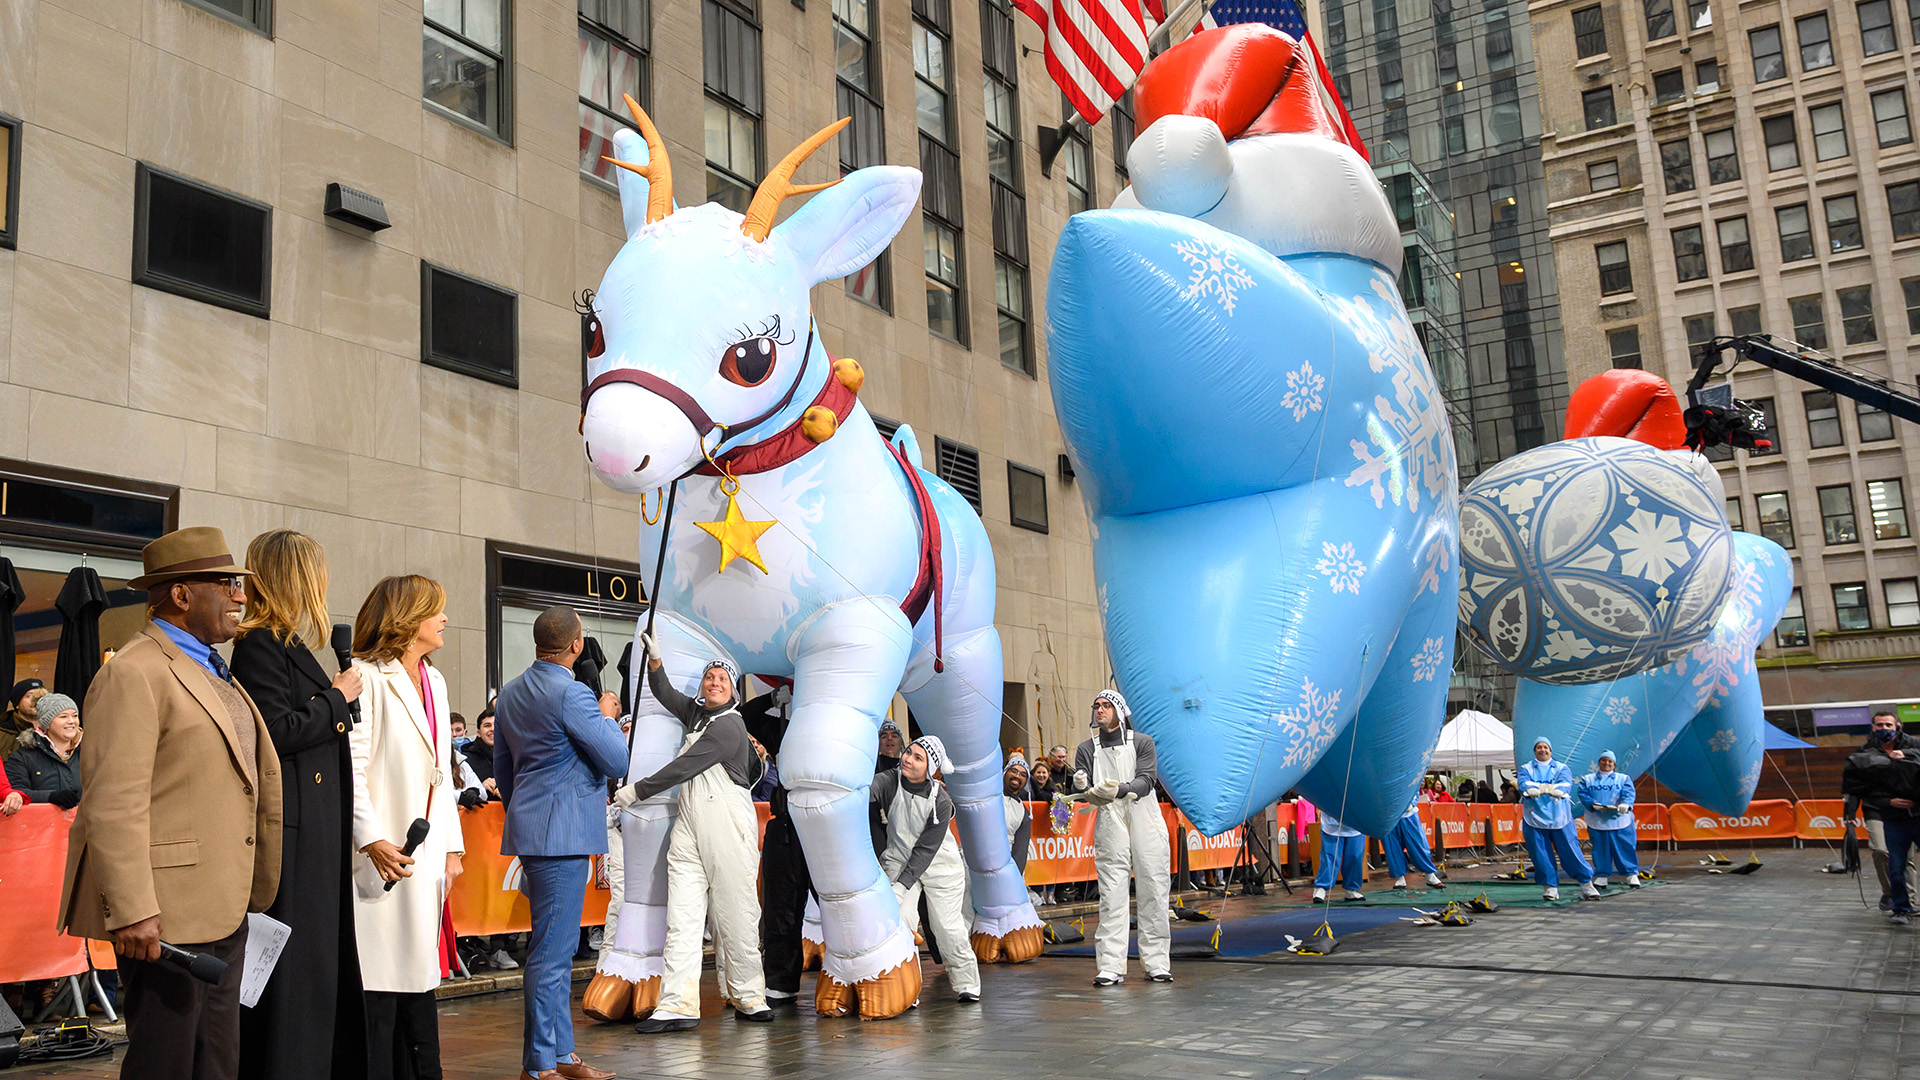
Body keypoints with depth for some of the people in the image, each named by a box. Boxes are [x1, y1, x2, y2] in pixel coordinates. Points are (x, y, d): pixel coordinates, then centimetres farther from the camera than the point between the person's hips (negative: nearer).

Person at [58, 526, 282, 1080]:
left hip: (224, 911, 9)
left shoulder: (214, 673, 18)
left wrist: (254, 892, 19)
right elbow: (113, 804, -19)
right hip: (164, 917, -9)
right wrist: (131, 911, -23)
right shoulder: (133, 673, -12)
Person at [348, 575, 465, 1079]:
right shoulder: (368, 676, -8)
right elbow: (350, 767, -14)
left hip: (426, 855, 8)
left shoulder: (434, 681, 17)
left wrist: (452, 846, 17)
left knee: (419, 976, 11)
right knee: (379, 986, -4)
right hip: (384, 854, -8)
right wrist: (372, 839, -21)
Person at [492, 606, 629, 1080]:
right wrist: (607, 717, 1)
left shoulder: (510, 693, 12)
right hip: (563, 832, -9)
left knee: (554, 946, 15)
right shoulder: (572, 693, -16)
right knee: (553, 948, -3)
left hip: (528, 827, 9)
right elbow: (617, 762, -14)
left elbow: (502, 767, 21)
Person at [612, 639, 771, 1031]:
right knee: (682, 914, -3)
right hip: (689, 823, 7)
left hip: (727, 825, -7)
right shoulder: (697, 713, 17)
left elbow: (683, 768, -11)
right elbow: (664, 693, 31)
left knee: (735, 916, -3)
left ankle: (749, 999, 8)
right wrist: (654, 657, 14)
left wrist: (636, 791, -4)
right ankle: (678, 1005, -6)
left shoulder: (729, 725, -8)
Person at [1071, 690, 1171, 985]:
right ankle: (1110, 966, -4)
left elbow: (1146, 781, -9)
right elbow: (1082, 790, 2)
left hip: (1146, 826, 0)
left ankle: (1157, 963, 9)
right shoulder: (1087, 749, 11)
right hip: (1110, 828, 1)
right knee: (1112, 897, -4)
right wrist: (1083, 787, -23)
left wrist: (1119, 790, -28)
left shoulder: (1142, 742, 6)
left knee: (1153, 893, 1)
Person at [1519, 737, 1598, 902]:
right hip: (1535, 818, 0)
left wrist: (1554, 789, -36)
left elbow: (1566, 783, -11)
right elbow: (1524, 784, -10)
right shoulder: (1526, 769, 11)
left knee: (1571, 852, -1)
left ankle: (1586, 884, 13)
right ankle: (1550, 886, 11)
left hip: (1560, 818, 0)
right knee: (1541, 856, -1)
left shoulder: (1562, 768, 10)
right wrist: (1533, 789, -36)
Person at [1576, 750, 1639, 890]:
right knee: (1600, 850, 4)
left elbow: (1628, 793, -5)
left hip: (1619, 820, -1)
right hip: (1597, 822, 1)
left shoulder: (1623, 779, 12)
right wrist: (1593, 804, -19)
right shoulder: (1588, 779, 13)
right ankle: (1601, 877, 12)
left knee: (1626, 849, 0)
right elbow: (1582, 794, 0)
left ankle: (1632, 875, 11)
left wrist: (1626, 804, -27)